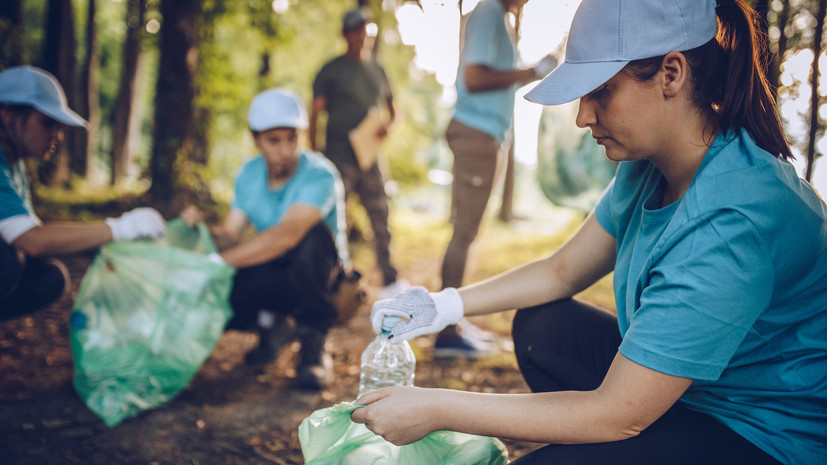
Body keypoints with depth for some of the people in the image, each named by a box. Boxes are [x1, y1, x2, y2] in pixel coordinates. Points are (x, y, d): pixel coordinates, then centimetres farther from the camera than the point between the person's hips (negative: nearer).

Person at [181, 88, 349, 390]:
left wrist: (218, 262, -36)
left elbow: (286, 235, -36)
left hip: (320, 277, -4)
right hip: (273, 277, 5)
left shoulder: (319, 175, -22)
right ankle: (274, 324, 10)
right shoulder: (249, 174, 0)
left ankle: (313, 345, -18)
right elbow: (229, 235, -4)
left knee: (315, 235, -37)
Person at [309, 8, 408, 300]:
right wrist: (315, 153, -10)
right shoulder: (331, 70, 2)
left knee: (381, 219, 7)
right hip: (340, 157, -4)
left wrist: (387, 125, -1)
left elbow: (391, 110, 23)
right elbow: (315, 113, -2)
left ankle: (389, 281, 15)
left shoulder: (377, 71, 16)